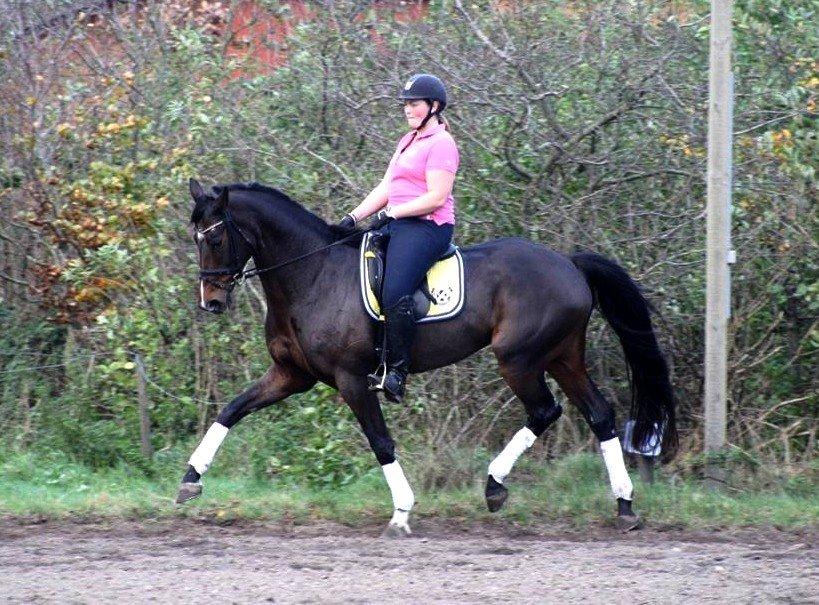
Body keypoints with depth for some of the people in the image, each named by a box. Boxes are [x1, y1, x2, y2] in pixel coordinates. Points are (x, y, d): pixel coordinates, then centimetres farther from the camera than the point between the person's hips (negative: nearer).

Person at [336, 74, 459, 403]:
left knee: (394, 294, -28)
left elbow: (437, 198, -16)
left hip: (427, 226, -11)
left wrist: (393, 212, -15)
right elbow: (385, 188, 20)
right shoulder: (408, 141, 23)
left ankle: (396, 374, -26)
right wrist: (353, 218, 9)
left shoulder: (440, 144, -7)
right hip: (397, 226, 11)